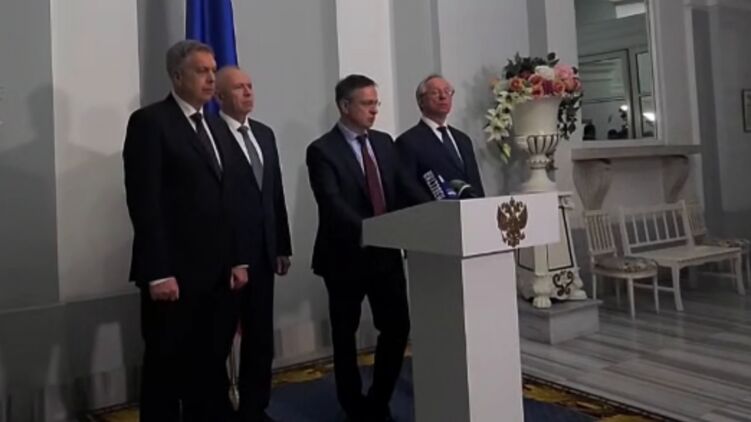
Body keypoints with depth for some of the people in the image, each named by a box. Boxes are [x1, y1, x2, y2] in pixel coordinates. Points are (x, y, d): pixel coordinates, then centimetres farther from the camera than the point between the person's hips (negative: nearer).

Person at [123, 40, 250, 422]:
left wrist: (237, 259, 11)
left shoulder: (214, 126, 17)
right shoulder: (149, 121, -6)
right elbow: (144, 202, -13)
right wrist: (158, 273, -18)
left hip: (217, 271, 7)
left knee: (210, 366, 13)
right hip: (173, 273, -6)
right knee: (166, 369, 8)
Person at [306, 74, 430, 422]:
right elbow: (332, 203, -22)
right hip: (345, 255, -5)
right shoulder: (322, 150, -10)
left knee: (398, 327, 7)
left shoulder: (385, 143, 10)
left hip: (386, 253, 5)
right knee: (345, 334, 10)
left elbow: (405, 187, 5)